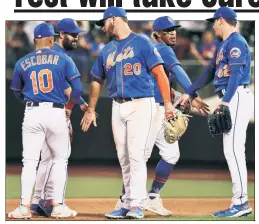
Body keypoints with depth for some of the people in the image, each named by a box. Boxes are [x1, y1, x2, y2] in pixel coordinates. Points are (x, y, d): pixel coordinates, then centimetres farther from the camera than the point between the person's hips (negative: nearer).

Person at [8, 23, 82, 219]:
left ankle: (25, 207, -2)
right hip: (56, 113, -1)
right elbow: (77, 88, -3)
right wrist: (68, 107, 13)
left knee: (30, 161, 4)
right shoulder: (63, 59, 2)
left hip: (32, 113, 1)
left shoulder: (22, 63, 7)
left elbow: (17, 93, 17)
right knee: (60, 159, 11)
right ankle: (58, 206, 7)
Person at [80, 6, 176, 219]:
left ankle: (136, 205, -16)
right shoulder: (107, 50, 16)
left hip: (141, 104, -6)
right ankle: (128, 205, 11)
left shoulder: (142, 42, -3)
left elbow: (159, 73, -9)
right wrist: (91, 110, 22)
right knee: (123, 158, 6)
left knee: (136, 154, -14)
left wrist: (167, 102, -17)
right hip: (118, 107, 6)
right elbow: (97, 81, 25)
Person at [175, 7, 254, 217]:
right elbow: (210, 73, 28)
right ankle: (239, 202, 8)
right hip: (231, 100, 10)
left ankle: (241, 202, -15)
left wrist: (226, 101, -29)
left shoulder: (236, 42, -9)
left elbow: (236, 73, -20)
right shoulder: (224, 45, 22)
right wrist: (188, 93, 28)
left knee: (233, 149, -13)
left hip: (237, 97, -10)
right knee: (231, 150, 8)